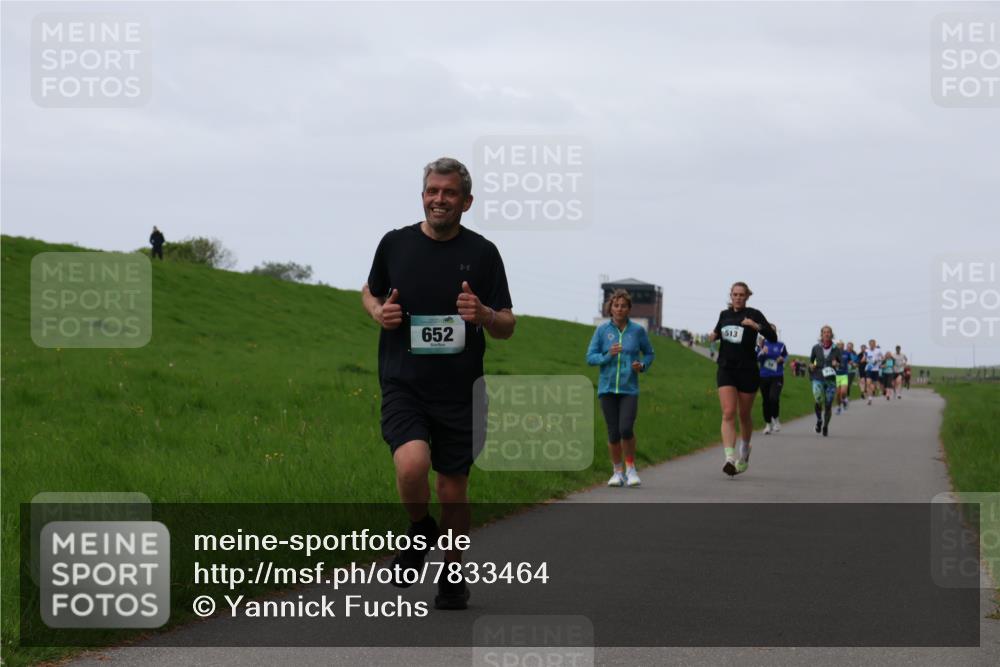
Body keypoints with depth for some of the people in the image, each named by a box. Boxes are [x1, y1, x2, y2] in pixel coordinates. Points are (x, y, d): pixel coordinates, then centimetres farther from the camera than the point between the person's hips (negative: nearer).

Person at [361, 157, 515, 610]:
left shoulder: (482, 253, 0)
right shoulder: (395, 244, 3)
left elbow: (507, 327, 3)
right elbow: (370, 292, 22)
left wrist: (484, 315, -20)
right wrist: (379, 313, -2)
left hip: (459, 392, 1)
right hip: (403, 386, 0)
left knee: (453, 492, 6)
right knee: (412, 467, -24)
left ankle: (453, 575, 29)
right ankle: (420, 532, 8)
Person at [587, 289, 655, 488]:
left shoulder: (637, 330, 3)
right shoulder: (602, 330, 2)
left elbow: (649, 354, 15)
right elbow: (590, 357, 1)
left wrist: (642, 365, -5)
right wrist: (608, 355, -16)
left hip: (629, 389, -1)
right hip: (607, 388, 1)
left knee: (626, 429, -16)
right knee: (613, 433, 2)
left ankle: (631, 468, 4)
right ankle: (617, 472, 18)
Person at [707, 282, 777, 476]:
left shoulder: (754, 315, -4)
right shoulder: (724, 314, 9)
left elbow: (773, 338, -12)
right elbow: (718, 332, 28)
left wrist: (756, 326, -27)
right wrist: (714, 336, 5)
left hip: (748, 371, -2)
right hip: (726, 370, 2)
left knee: (744, 416, 11)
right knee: (728, 413, -14)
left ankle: (745, 452, 36)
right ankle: (730, 458, -23)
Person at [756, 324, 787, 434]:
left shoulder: (780, 345, 3)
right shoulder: (762, 344, 3)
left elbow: (786, 355, 17)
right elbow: (757, 359, -4)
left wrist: (782, 359, -4)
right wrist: (762, 352, -23)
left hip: (777, 377, -1)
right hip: (764, 376, 1)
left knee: (774, 398, -19)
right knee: (766, 401, 5)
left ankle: (775, 419, 4)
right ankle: (768, 424, 19)